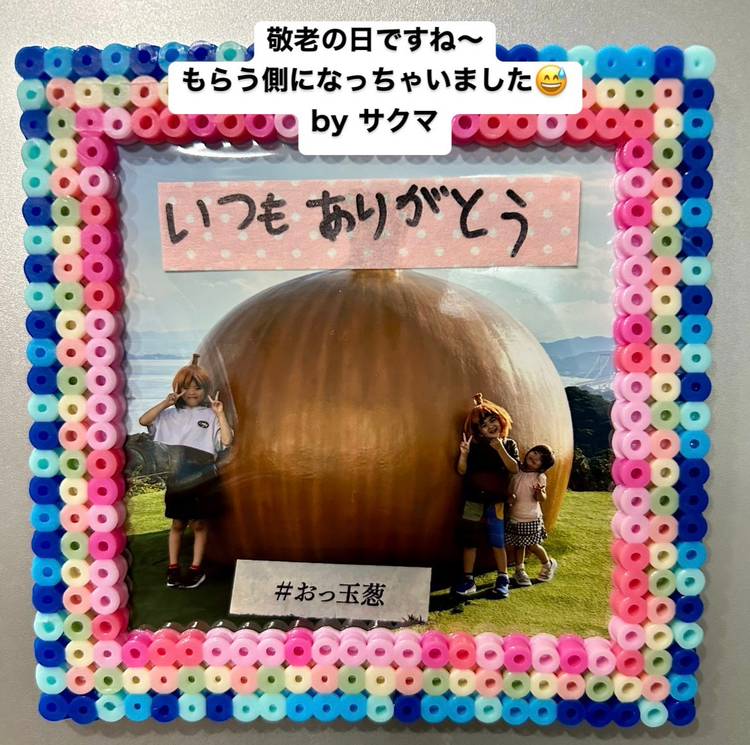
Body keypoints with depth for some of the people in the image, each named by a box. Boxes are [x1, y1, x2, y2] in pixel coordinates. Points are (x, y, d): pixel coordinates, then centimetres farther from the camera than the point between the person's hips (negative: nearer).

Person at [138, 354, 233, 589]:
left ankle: (196, 568, 21)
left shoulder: (210, 416, 0)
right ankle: (173, 567, 25)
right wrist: (164, 404, -12)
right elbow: (143, 421, -5)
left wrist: (220, 414, -16)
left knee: (199, 523, 9)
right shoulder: (171, 415, 5)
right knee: (177, 523, 13)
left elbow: (227, 440, -10)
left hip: (201, 477, -1)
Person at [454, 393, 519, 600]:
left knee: (497, 542, 2)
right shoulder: (474, 445, 0)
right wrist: (463, 454, -21)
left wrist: (500, 449, -20)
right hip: (473, 500, 1)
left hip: (496, 502, -1)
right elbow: (461, 471, -3)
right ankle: (468, 580, 13)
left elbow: (514, 468, -10)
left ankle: (503, 580, 16)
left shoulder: (508, 445, 3)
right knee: (469, 540, 3)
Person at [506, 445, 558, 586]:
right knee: (518, 544, 11)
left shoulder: (540, 477, -11)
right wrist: (510, 497, -6)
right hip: (514, 517, 4)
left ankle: (549, 564, 29)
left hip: (531, 518, -4)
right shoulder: (517, 471, 2)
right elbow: (510, 489, 13)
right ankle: (520, 570, 28)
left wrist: (540, 492, -37)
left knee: (532, 545, 2)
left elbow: (542, 499, -16)